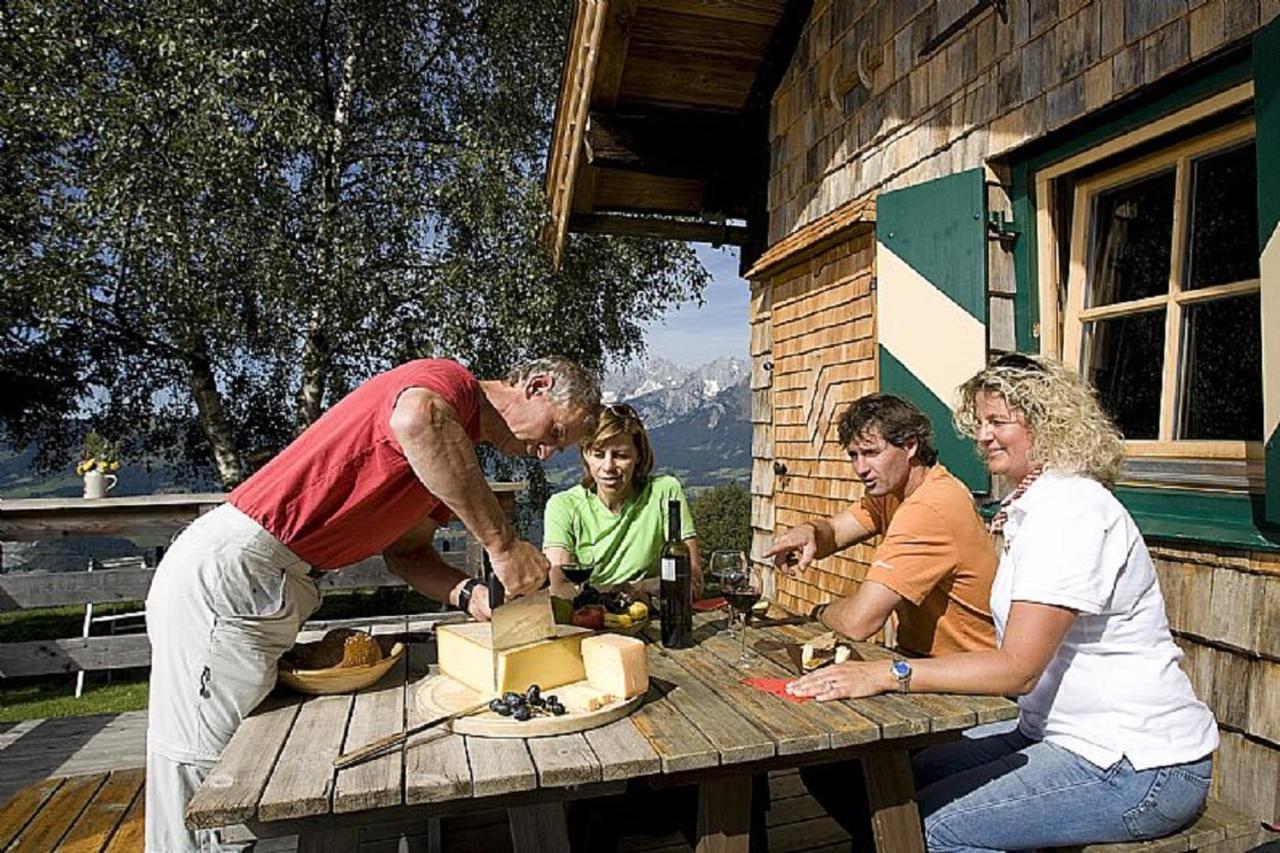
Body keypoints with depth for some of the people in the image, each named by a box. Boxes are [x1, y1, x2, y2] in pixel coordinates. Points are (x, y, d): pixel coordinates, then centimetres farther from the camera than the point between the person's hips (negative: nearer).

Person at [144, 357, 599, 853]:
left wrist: (469, 595, -7)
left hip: (274, 586, 9)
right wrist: (501, 543, -35)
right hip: (229, 573, -9)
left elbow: (404, 550, 11)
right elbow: (416, 418, -42)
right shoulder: (451, 382, -15)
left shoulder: (456, 450, 14)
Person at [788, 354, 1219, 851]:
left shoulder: (1071, 509, -20)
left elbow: (1017, 668, -26)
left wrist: (888, 674, -29)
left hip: (1137, 767, -9)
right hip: (1071, 737, 9)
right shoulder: (1032, 507, 12)